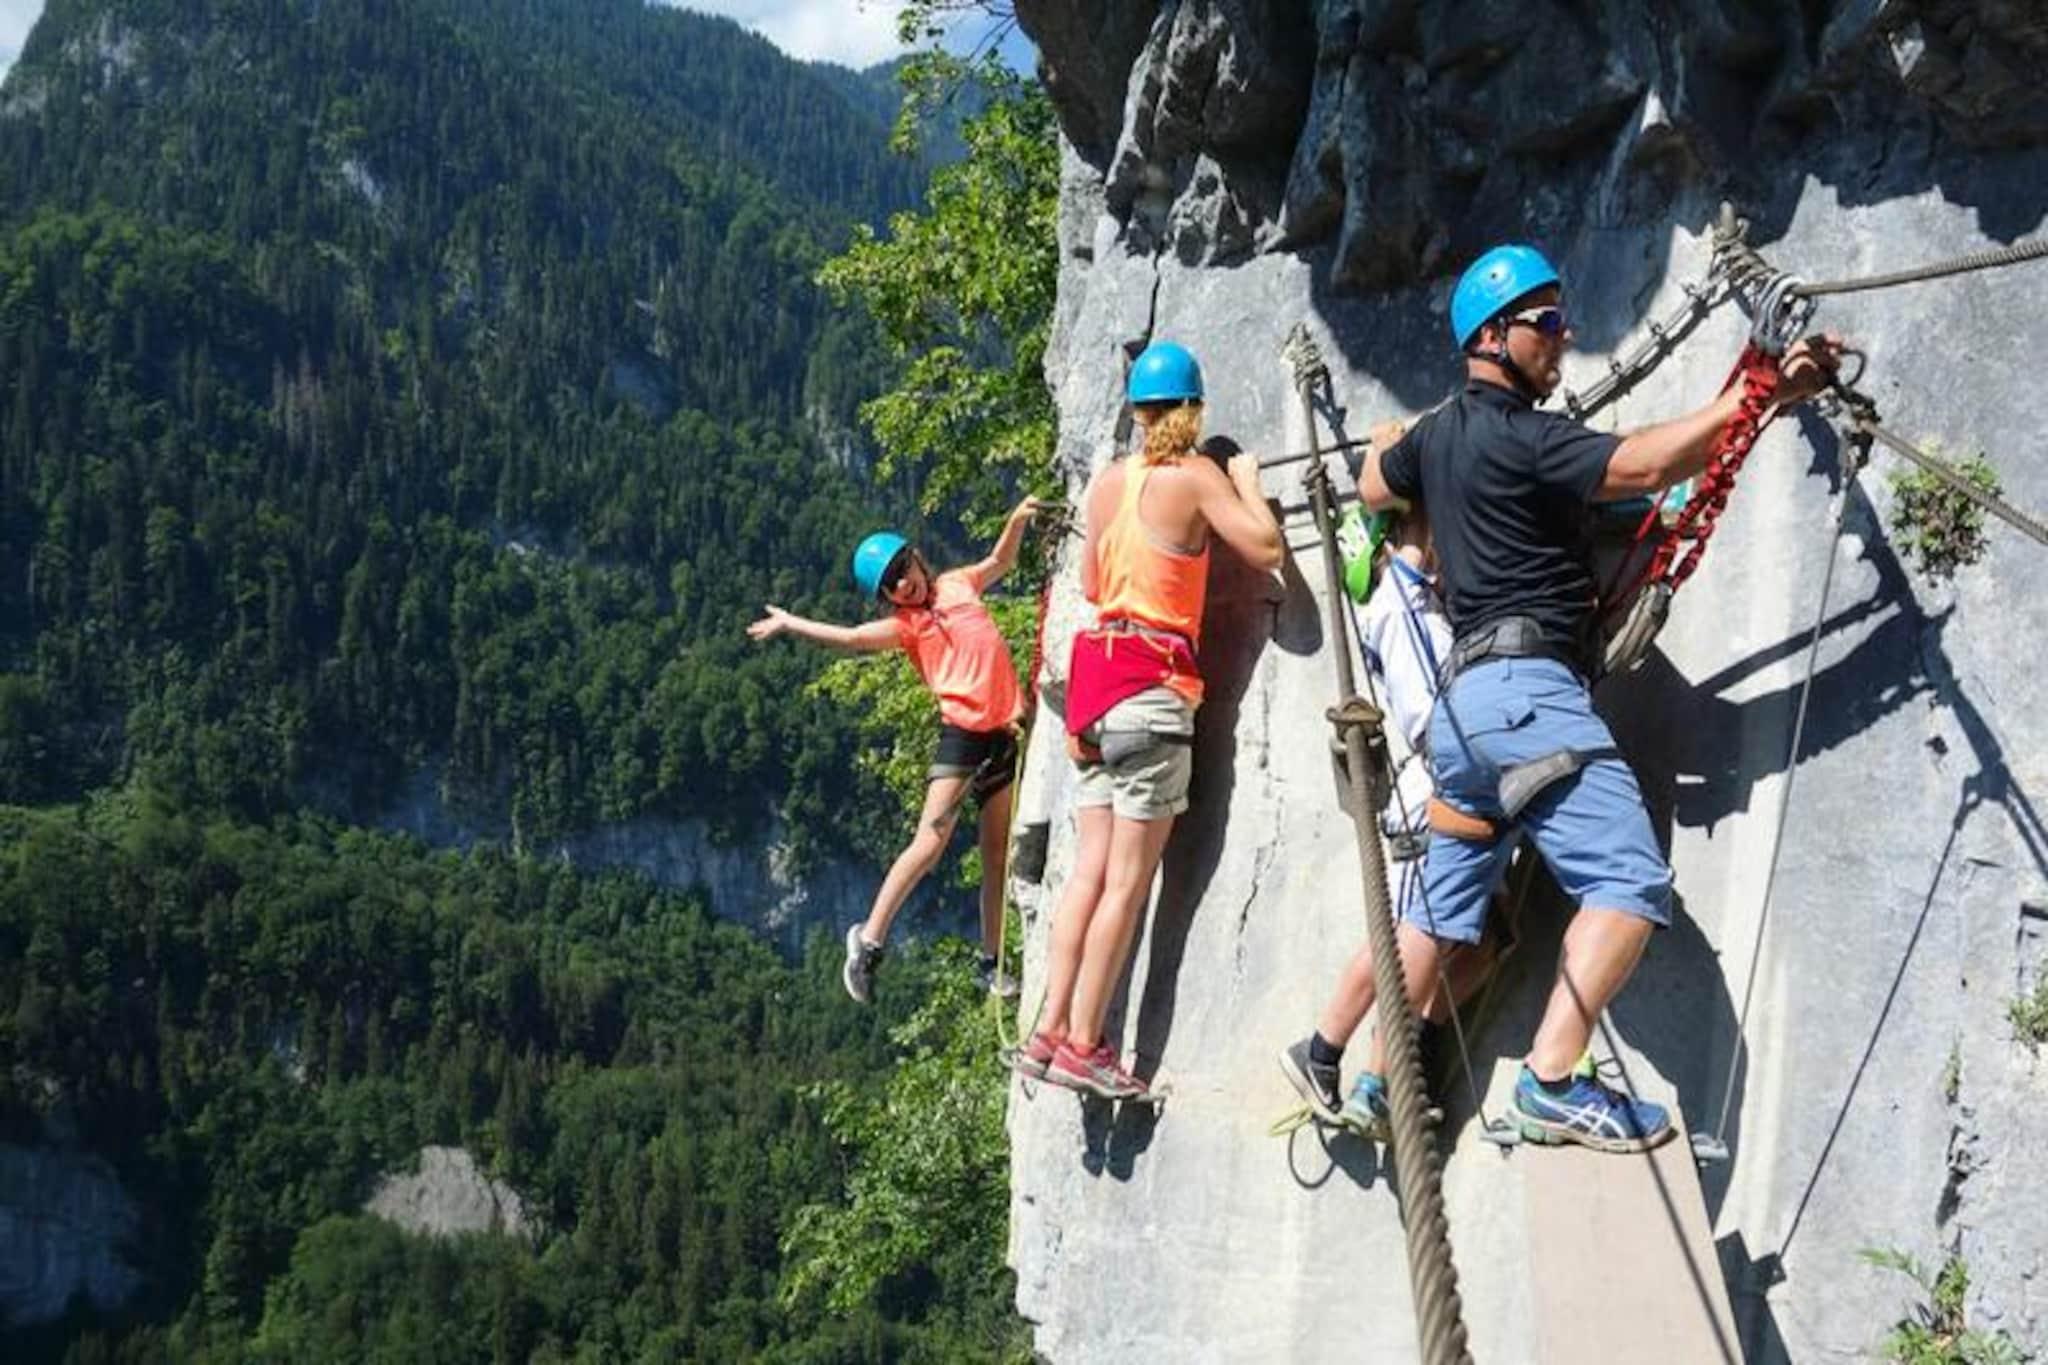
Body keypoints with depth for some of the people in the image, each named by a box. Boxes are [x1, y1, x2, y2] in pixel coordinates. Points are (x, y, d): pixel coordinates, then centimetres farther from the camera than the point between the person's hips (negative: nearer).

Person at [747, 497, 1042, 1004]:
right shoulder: (903, 625, 1)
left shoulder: (959, 584, 16)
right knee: (931, 840, -18)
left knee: (998, 854, 7)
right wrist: (789, 623, -17)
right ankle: (869, 939, -10)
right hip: (963, 731, -5)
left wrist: (1017, 520, 17)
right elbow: (849, 638, -13)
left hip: (1005, 733, 5)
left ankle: (991, 963, 15)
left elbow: (1000, 560, 32)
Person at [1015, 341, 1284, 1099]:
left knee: (1091, 868, 7)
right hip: (1155, 682, -6)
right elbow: (1266, 549, -10)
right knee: (1129, 880, -3)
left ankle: (1050, 1032, 4)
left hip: (1098, 670, 6)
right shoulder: (1196, 475, -5)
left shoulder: (1107, 480, 12)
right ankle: (1082, 1045, -3)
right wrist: (1248, 482, 5)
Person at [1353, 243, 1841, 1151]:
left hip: (1466, 699, 10)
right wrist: (1758, 395, -23)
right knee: (1630, 881, -16)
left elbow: (1374, 486, 36)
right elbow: (1642, 468, -22)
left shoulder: (1438, 434, 17)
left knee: (1444, 909, 16)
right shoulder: (1517, 435, -10)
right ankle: (1552, 1083, -23)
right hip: (1526, 688, -10)